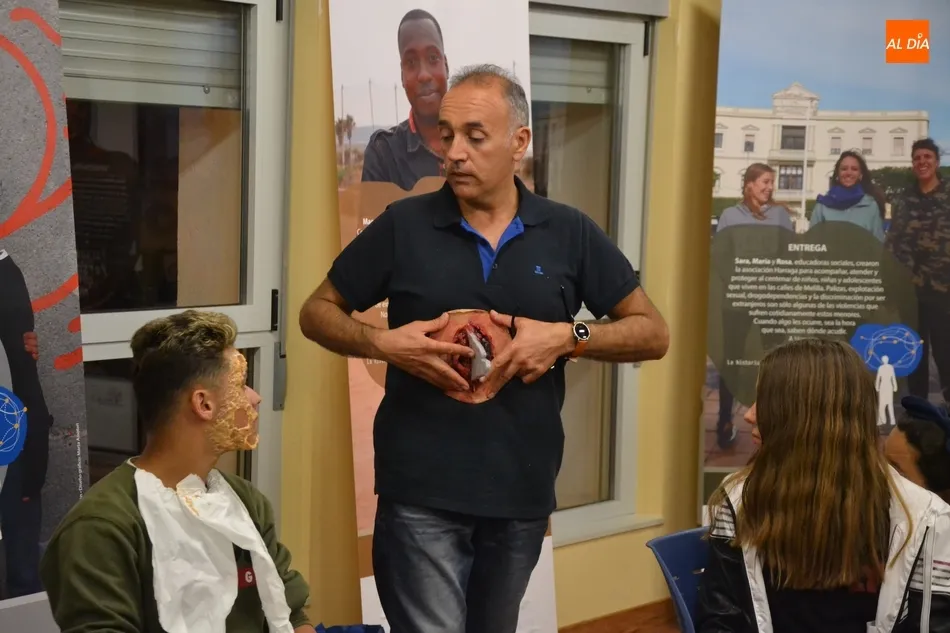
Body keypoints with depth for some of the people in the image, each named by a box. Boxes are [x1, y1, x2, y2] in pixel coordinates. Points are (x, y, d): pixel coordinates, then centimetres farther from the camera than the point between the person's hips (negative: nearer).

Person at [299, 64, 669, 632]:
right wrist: (382, 343, -13)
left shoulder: (570, 234, 2)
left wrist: (568, 338, -12)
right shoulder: (403, 226, -1)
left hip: (524, 491, 2)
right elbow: (318, 313, 7)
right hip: (422, 490, -2)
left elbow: (653, 334, 5)